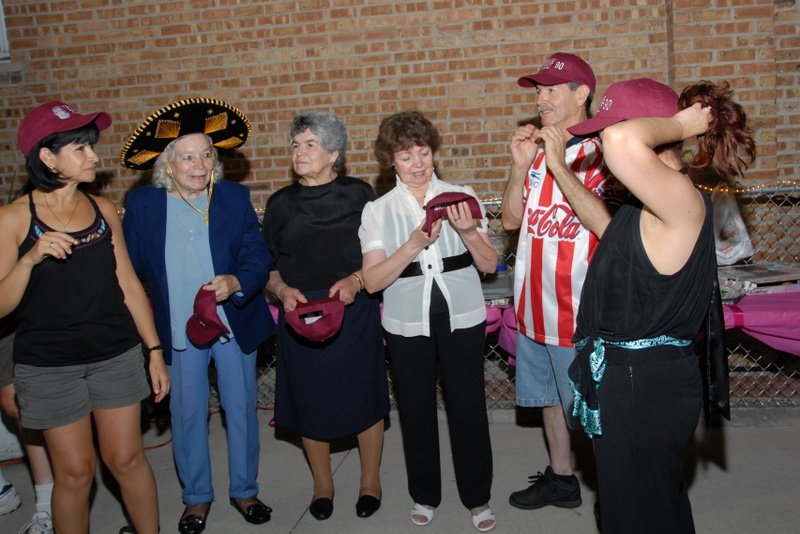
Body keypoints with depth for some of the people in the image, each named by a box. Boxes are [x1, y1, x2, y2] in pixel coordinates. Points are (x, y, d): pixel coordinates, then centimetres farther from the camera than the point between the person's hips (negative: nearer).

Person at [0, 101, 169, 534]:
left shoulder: (103, 209, 2)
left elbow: (128, 284, 6)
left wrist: (155, 350, 5)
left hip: (117, 354, 3)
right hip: (49, 366, -2)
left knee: (126, 458, 9)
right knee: (74, 470, 7)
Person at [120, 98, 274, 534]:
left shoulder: (234, 196, -3)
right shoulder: (142, 203, -3)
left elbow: (258, 255, -6)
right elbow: (130, 266, 1)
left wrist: (236, 282, -27)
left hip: (234, 323, 1)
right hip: (177, 331, 0)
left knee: (241, 409, 12)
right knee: (187, 415, 12)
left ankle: (244, 490, 33)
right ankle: (197, 496, 33)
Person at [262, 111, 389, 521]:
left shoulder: (359, 195, -1)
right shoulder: (281, 203, 5)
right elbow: (267, 265, 9)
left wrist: (355, 280, -17)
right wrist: (283, 290, -12)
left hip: (356, 313, -2)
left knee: (364, 395, 7)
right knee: (310, 399, 9)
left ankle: (370, 480, 29)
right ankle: (322, 484, 31)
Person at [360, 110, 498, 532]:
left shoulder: (461, 196, 1)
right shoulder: (378, 211, 0)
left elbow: (489, 264, 0)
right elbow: (372, 281, -10)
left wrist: (468, 232, -19)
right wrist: (415, 244, -23)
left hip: (462, 319, 0)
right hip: (407, 326, 1)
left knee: (468, 407, 5)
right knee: (416, 410, 12)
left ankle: (478, 498, 25)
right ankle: (425, 496, 32)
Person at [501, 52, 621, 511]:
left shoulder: (601, 153, -13)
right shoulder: (538, 149, 8)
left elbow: (607, 224, -27)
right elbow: (511, 220, 7)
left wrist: (559, 165, -25)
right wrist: (521, 165, -7)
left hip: (579, 308, -7)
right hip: (534, 305, 7)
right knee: (549, 398, 20)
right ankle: (561, 478, 38)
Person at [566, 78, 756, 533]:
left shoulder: (682, 201, -24)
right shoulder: (653, 205, 7)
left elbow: (624, 141, -42)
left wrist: (679, 125, -25)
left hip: (646, 388, -10)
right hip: (628, 378, 10)